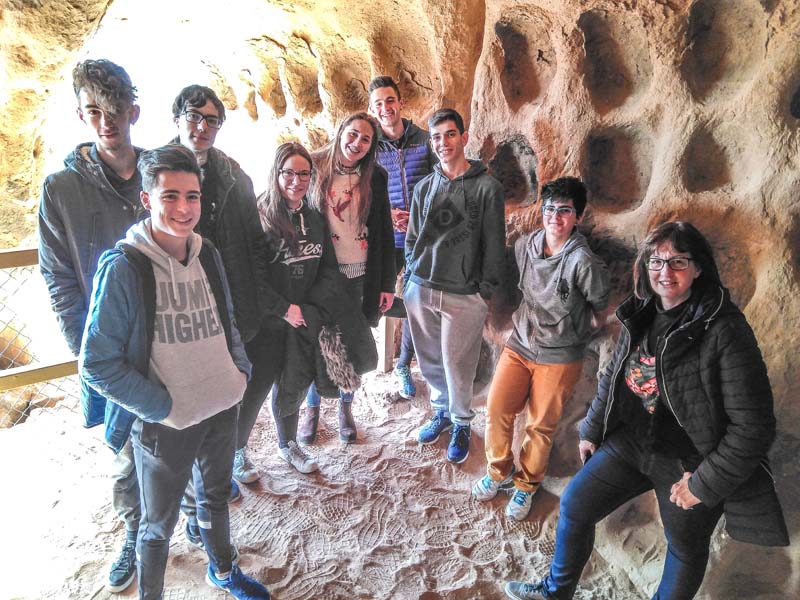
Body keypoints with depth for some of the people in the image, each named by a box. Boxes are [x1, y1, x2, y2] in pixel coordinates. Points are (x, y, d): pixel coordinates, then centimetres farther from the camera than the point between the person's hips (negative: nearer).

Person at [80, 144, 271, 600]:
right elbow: (97, 363, -16)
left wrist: (242, 371, 1)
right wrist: (161, 406, -17)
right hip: (164, 424, -5)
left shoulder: (208, 256, -1)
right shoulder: (123, 267, -18)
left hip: (222, 410, 5)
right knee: (159, 524, 15)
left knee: (216, 497, 26)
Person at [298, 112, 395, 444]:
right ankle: (312, 408, 30)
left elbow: (384, 232, 3)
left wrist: (386, 283, 1)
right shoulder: (314, 167, -4)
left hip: (360, 275, 1)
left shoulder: (374, 177, 0)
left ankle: (345, 407, 31)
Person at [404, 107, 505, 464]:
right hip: (420, 290, 4)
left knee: (457, 365, 5)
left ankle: (461, 423, 28)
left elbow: (494, 244, -4)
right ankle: (442, 410, 39)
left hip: (463, 296, -4)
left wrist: (485, 291, -6)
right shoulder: (424, 187, 9)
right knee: (429, 360, 15)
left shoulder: (487, 187, -4)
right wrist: (411, 277, 8)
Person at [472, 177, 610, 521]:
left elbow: (600, 305, -4)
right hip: (520, 344, 5)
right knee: (497, 410, 2)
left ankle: (526, 485, 31)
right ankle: (499, 472, 28)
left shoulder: (583, 261, -20)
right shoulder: (524, 245, -3)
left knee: (540, 426, 6)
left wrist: (571, 327, 7)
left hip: (559, 357, -4)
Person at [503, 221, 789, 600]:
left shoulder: (725, 330, -22)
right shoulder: (641, 316, -2)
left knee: (686, 548, 16)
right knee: (574, 506, 12)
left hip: (688, 463, -6)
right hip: (630, 441, 6)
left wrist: (705, 484, -16)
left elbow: (753, 425, -20)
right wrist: (591, 431, 17)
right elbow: (612, 378, 12)